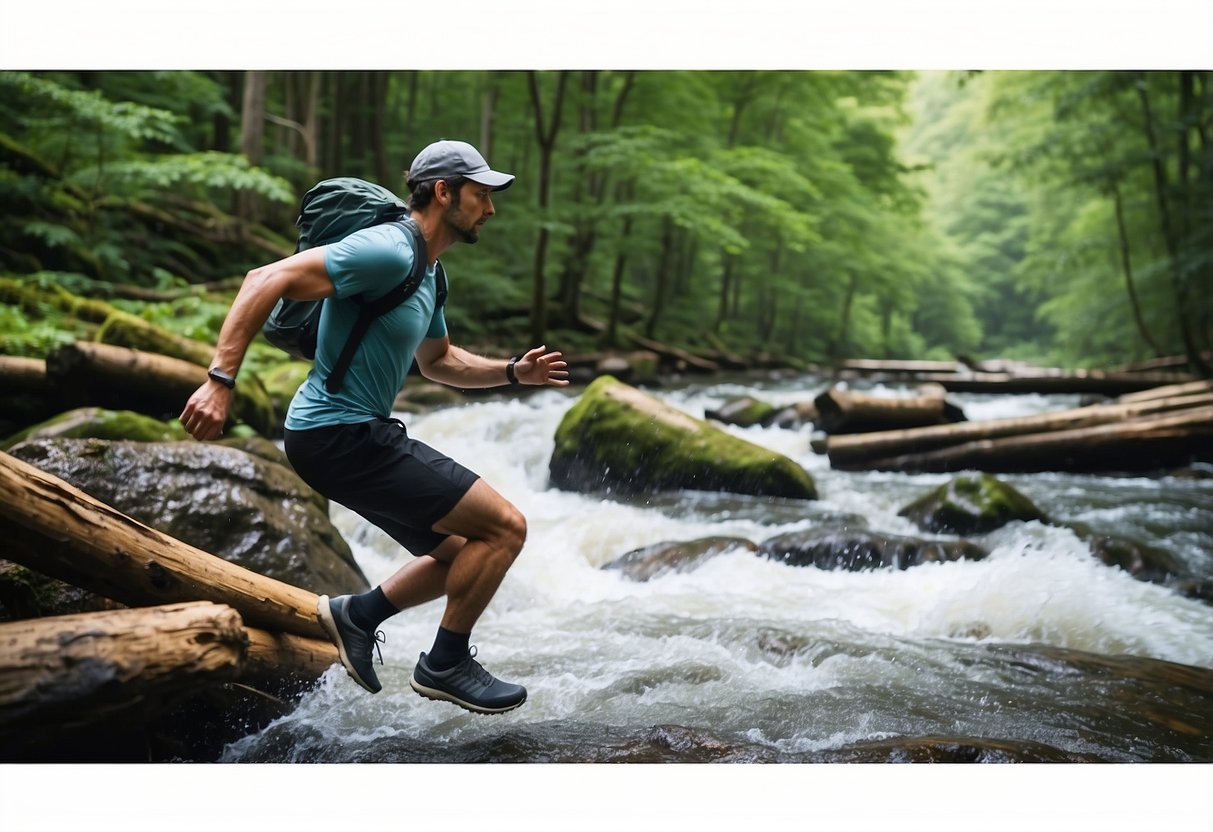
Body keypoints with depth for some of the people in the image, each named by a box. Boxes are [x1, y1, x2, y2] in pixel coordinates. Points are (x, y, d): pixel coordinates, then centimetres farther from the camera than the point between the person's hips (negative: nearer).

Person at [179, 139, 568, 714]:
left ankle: (356, 613, 21)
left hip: (358, 435, 10)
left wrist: (513, 372, 15)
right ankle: (445, 665, 3)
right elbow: (267, 280, -24)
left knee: (465, 554, 18)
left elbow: (437, 362, 29)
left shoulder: (426, 274, 14)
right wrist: (220, 380, -30)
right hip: (339, 434, -10)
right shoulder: (387, 252, -17)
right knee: (505, 527, -10)